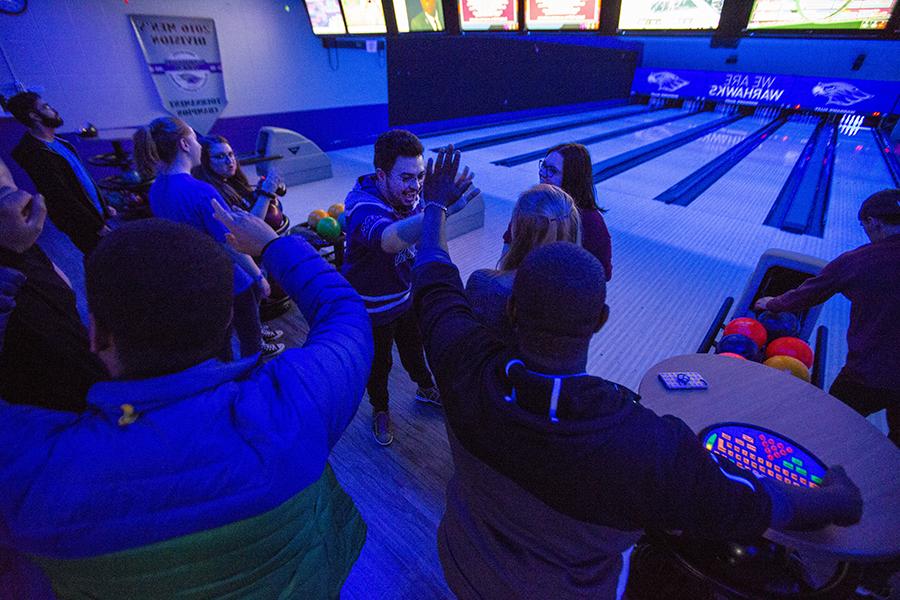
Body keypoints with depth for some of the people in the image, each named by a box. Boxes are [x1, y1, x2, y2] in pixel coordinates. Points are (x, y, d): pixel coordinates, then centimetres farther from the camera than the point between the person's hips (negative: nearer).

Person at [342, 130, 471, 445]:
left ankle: (426, 388, 55)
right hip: (372, 307, -6)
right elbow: (389, 239, -61)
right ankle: (380, 410, 46)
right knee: (378, 363, 17)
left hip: (406, 294, 6)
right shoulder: (362, 206, -35)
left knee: (413, 346, 27)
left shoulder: (405, 194, -12)